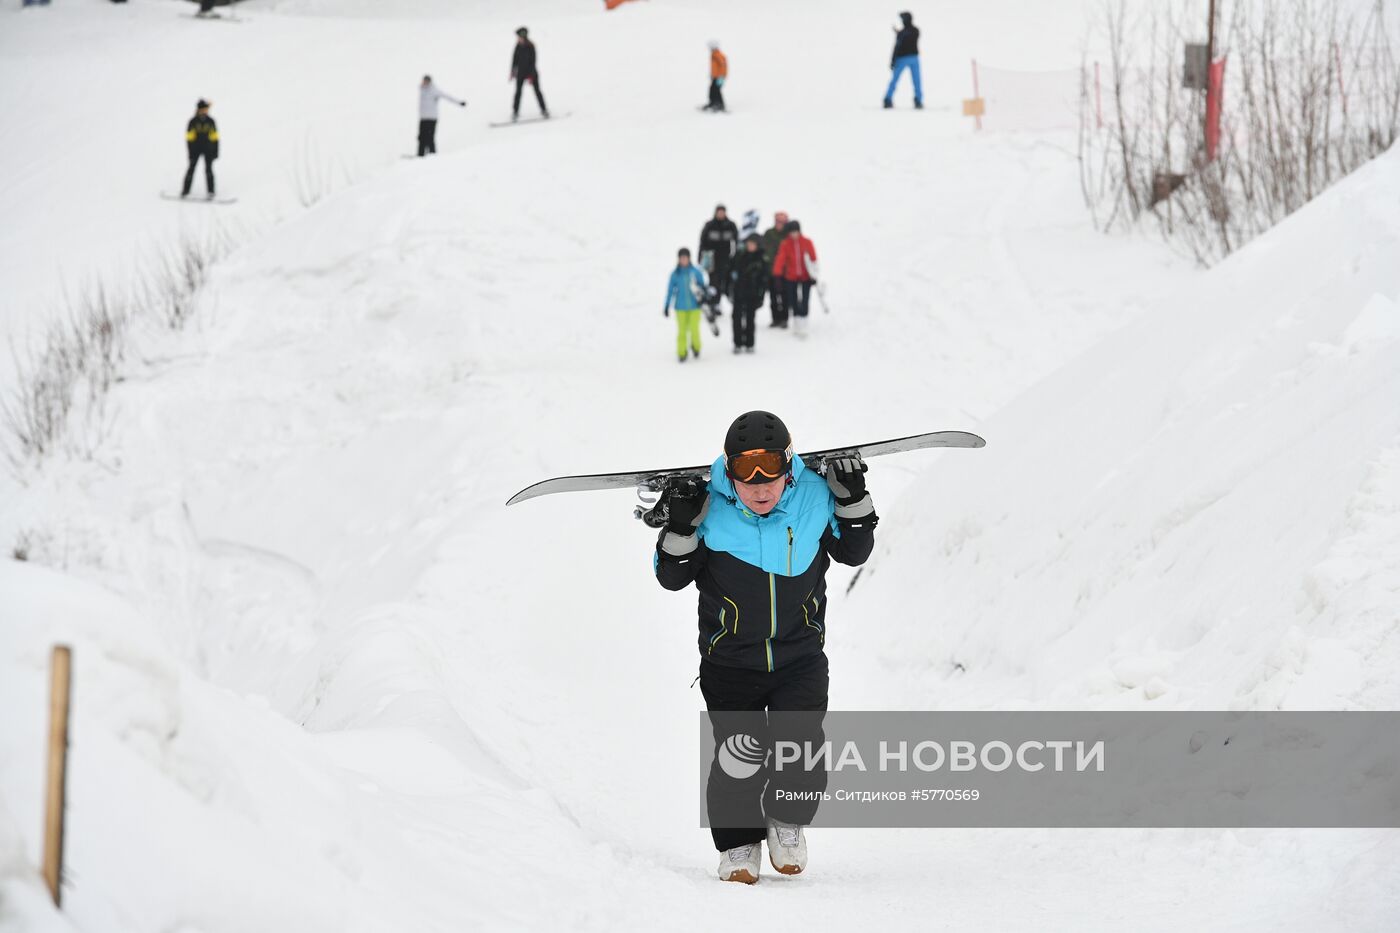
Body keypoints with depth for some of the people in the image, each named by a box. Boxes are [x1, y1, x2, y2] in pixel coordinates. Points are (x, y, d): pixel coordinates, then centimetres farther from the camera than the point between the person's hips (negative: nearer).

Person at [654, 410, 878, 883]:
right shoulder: (710, 508, -16)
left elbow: (852, 553, 7)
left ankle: (787, 819, 17)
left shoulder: (814, 498, -11)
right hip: (730, 660, -1)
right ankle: (738, 844, 22)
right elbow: (671, 577, -5)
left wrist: (853, 501, -9)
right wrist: (681, 529, -22)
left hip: (800, 654, 1)